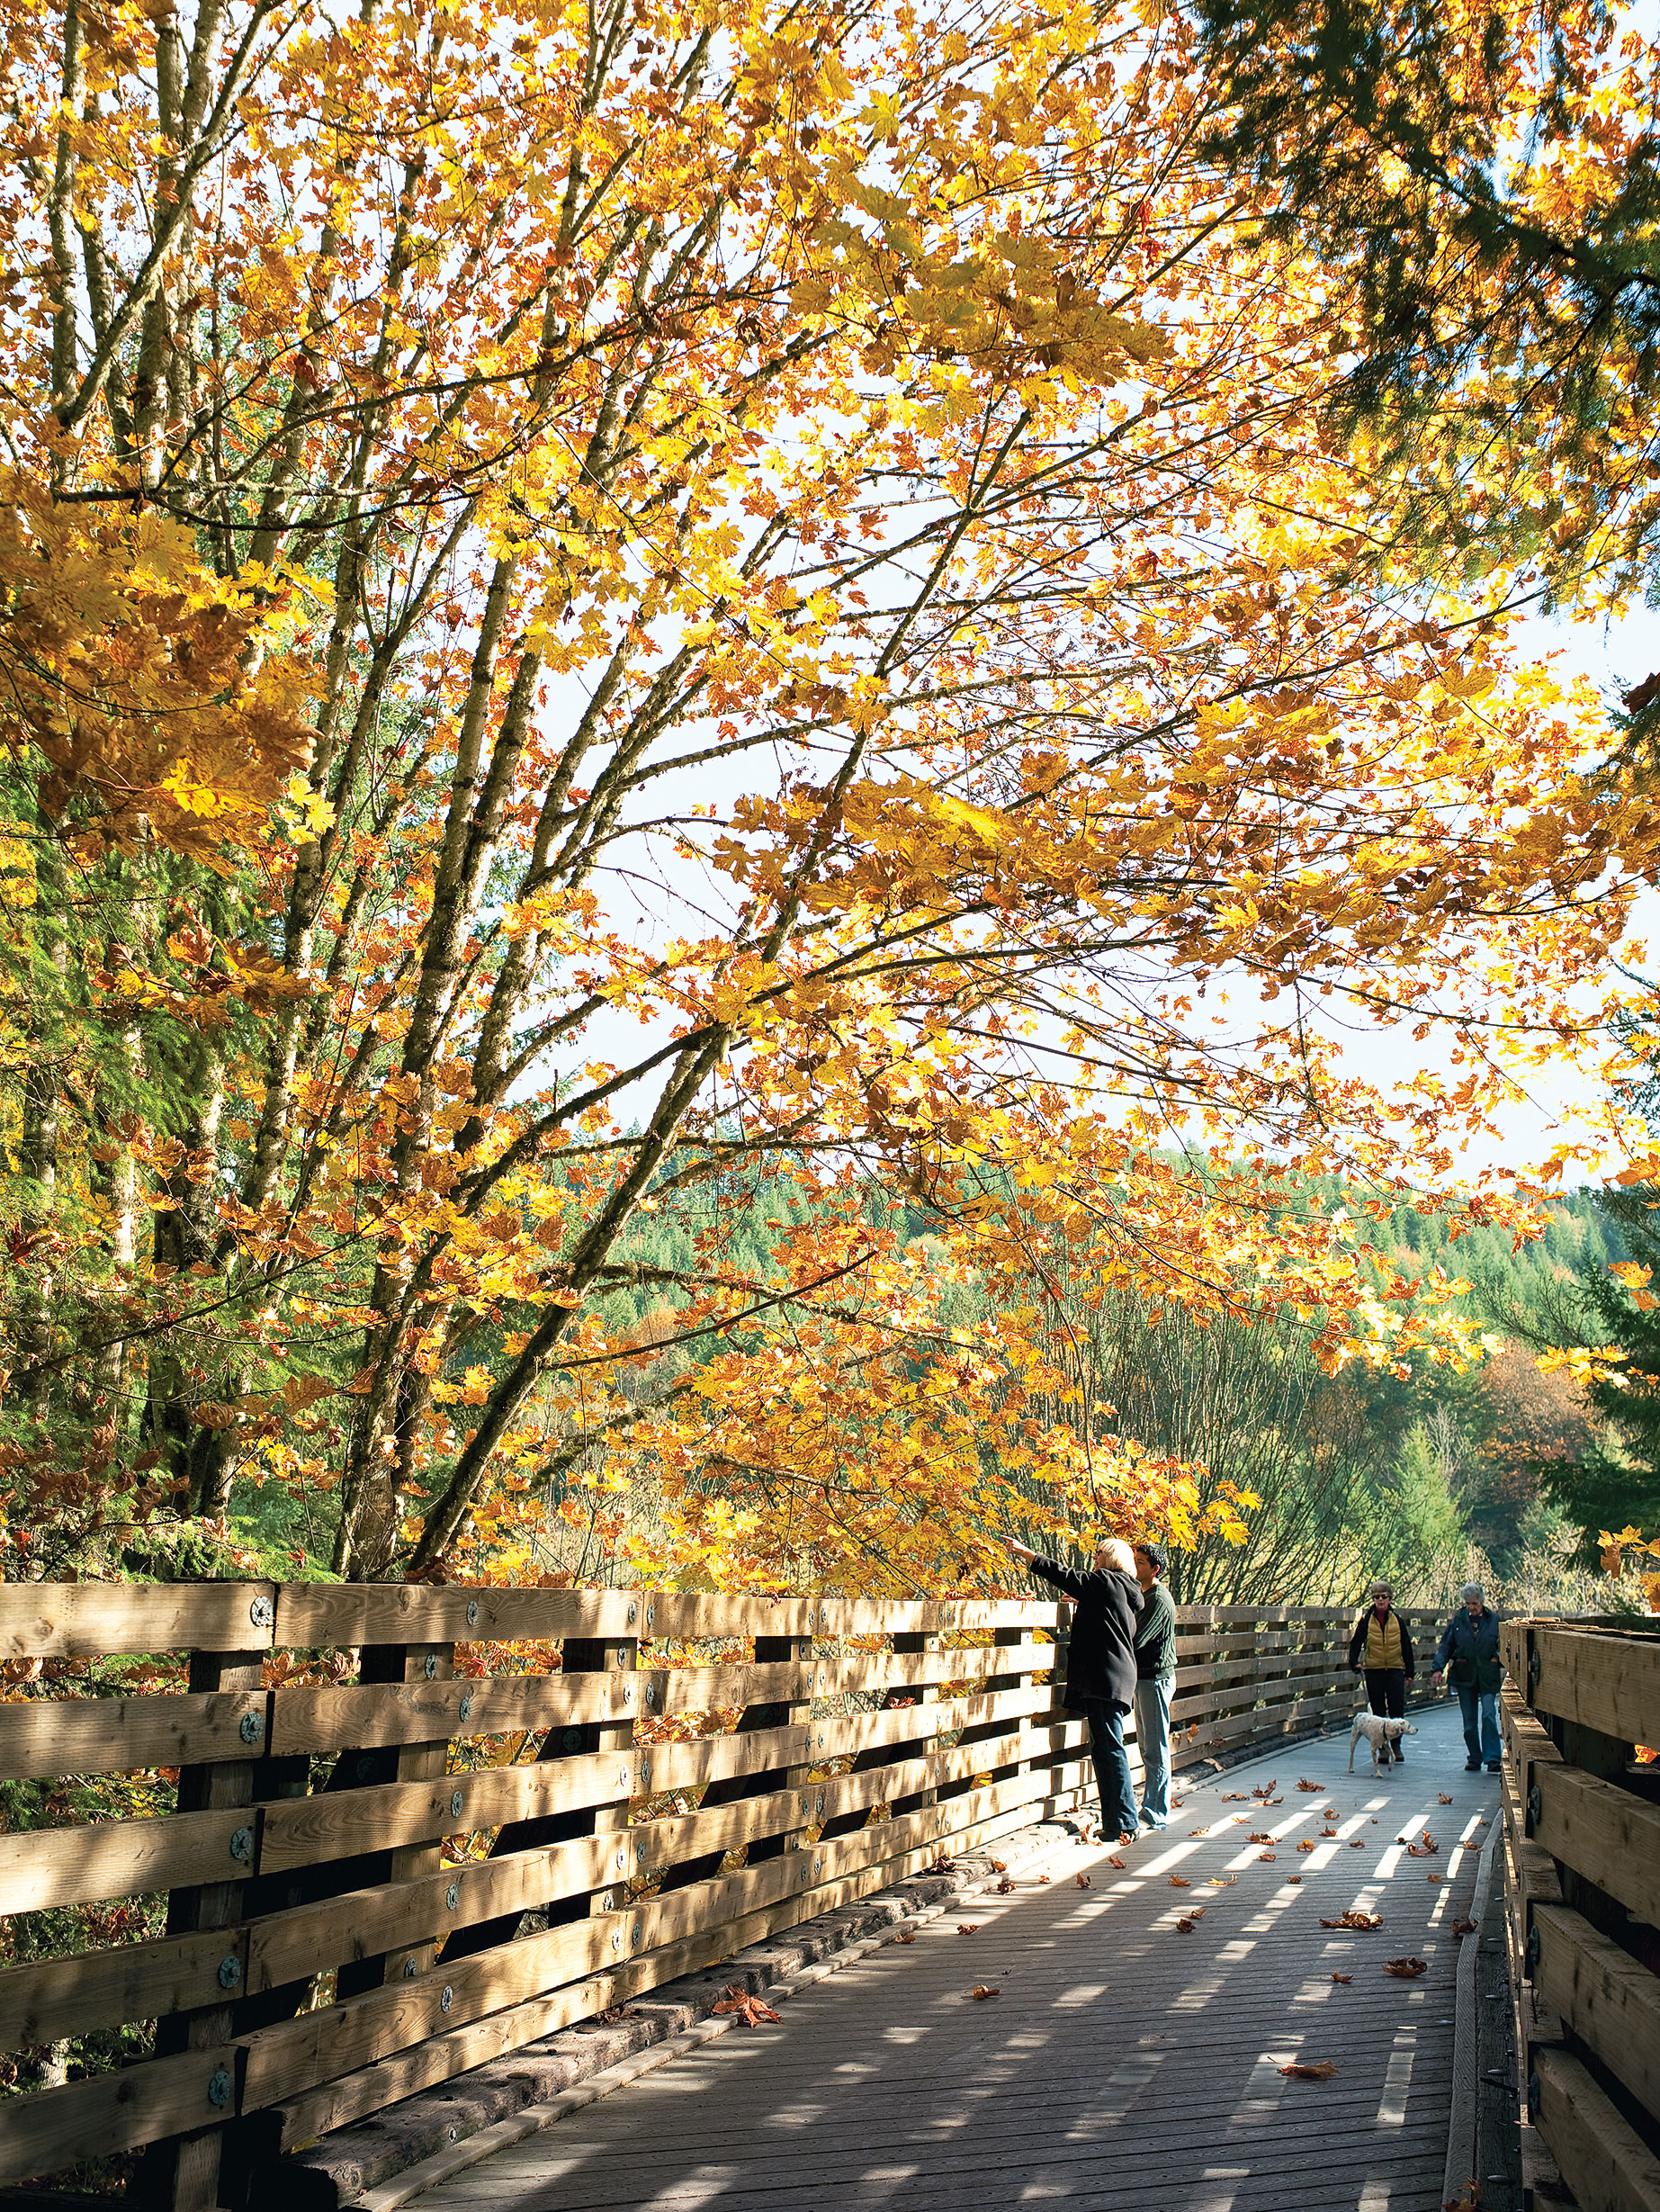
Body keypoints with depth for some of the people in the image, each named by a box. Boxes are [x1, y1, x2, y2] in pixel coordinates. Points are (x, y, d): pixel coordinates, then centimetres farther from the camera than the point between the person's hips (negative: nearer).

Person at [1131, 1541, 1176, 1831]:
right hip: (1144, 1678, 10)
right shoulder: (1144, 1595, 14)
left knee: (1156, 1749, -5)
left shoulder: (1159, 1600, -17)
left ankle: (1158, 1814, -1)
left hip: (1156, 1679, -10)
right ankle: (1150, 1807, 22)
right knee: (1147, 1747, 14)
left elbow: (1136, 1639, -23)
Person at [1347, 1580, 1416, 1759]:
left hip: (1395, 1670, 1)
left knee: (1397, 1709, -3)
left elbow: (1406, 1646, 12)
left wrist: (1409, 1671, 9)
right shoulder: (1366, 1620, 2)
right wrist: (1354, 1663, -13)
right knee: (1378, 1711, 3)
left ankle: (1396, 1746, 10)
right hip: (1373, 1670, -1)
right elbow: (1355, 1643, 3)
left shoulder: (1397, 1620, 6)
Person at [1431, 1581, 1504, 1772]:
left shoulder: (1493, 1620, 2)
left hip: (1487, 1676, -1)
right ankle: (1474, 1759, 17)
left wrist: (1498, 1660, -7)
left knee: (1489, 1715, -15)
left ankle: (1493, 1758, -10)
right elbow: (1445, 1645, 4)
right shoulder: (1458, 1620, 3)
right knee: (1469, 1720, 6)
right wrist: (1438, 1669, -7)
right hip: (1464, 1676, 1)